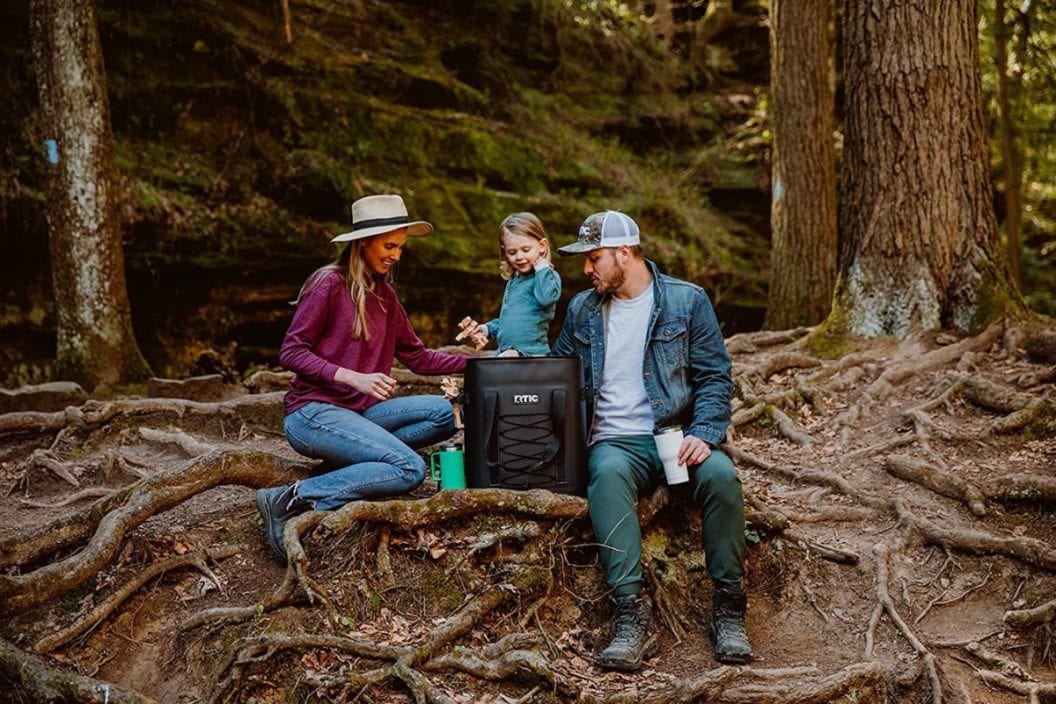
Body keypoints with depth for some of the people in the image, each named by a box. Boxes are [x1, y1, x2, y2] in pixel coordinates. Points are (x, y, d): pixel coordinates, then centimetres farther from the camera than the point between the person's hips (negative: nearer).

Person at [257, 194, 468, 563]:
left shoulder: (384, 295, 15)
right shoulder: (329, 283, -9)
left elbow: (417, 357, 16)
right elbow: (290, 352, -12)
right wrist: (353, 377, -23)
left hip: (359, 412, 8)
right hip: (312, 413, -8)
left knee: (444, 412, -9)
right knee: (410, 469, -25)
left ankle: (354, 461, -10)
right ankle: (290, 500, -21)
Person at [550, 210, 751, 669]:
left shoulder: (687, 300, 6)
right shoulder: (582, 309, 16)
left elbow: (715, 377, 3)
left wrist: (703, 434, -13)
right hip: (615, 441, 1)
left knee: (720, 474, -33)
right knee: (608, 473, -36)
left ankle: (728, 608, -19)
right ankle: (631, 615, -40)